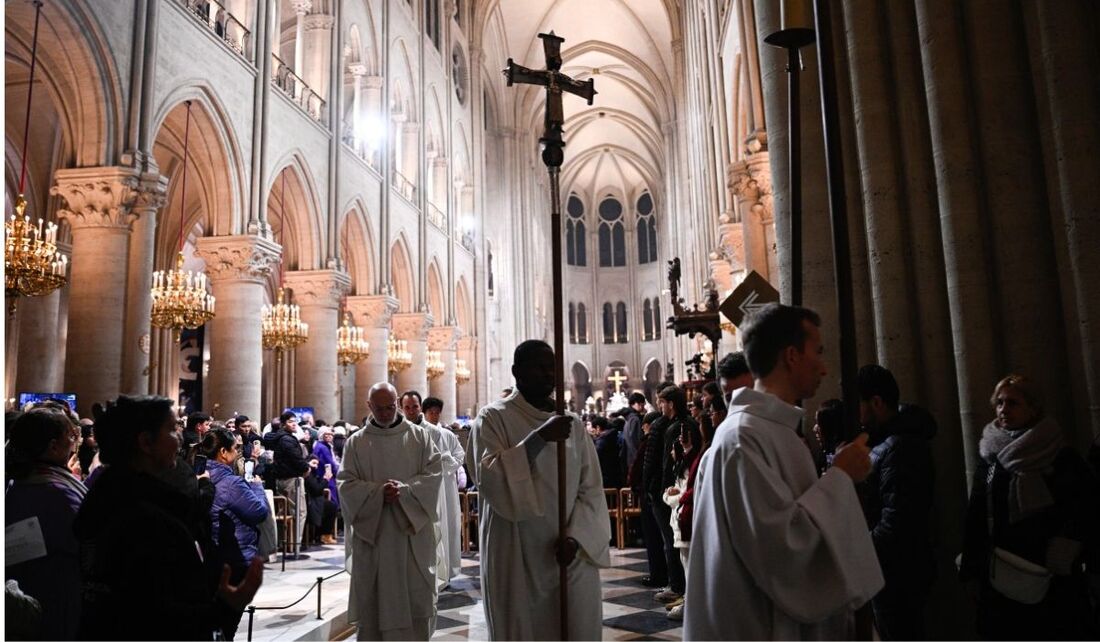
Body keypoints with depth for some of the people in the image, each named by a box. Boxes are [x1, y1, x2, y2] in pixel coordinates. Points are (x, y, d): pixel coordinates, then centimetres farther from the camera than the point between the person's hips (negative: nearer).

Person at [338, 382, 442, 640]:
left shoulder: (419, 436, 4)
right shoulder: (355, 442, 4)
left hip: (412, 531, 0)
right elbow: (346, 483, -2)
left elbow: (434, 474, -3)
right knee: (373, 598, 6)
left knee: (416, 595, 2)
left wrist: (404, 490, -18)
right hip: (371, 530, 1)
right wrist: (379, 492, -18)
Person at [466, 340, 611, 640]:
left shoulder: (573, 424, 8)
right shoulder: (493, 418, -3)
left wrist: (576, 537, -13)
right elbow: (488, 478, -18)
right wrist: (538, 437, -24)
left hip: (573, 557, 3)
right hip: (517, 559, -3)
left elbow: (591, 489, 3)